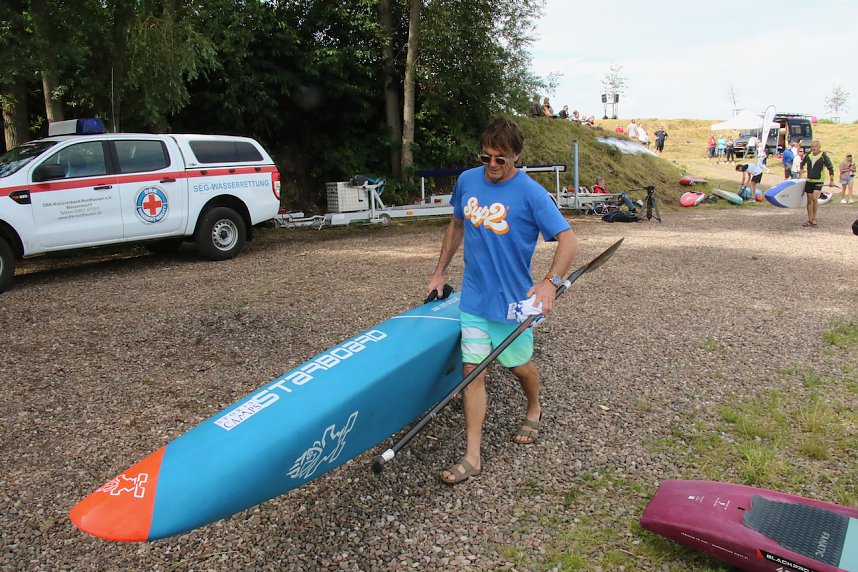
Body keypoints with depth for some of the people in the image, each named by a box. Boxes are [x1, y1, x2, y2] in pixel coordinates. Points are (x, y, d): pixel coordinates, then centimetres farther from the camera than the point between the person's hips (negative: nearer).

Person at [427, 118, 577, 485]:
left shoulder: (531, 193, -13)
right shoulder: (467, 181, 2)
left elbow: (568, 240, -17)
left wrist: (551, 282, -32)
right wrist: (439, 272, 17)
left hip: (511, 300, -3)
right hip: (473, 297, 4)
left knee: (519, 366, 14)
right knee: (473, 371, -1)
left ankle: (534, 411, 48)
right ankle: (472, 457, 5)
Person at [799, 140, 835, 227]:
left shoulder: (823, 156, -8)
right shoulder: (808, 155, 3)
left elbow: (830, 168, -3)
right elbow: (802, 163, 24)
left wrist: (831, 181, -3)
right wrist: (801, 173, 19)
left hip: (818, 181, -4)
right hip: (809, 181, 4)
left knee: (814, 198, -20)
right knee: (809, 201, 6)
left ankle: (814, 218, -8)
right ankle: (810, 220, 13)